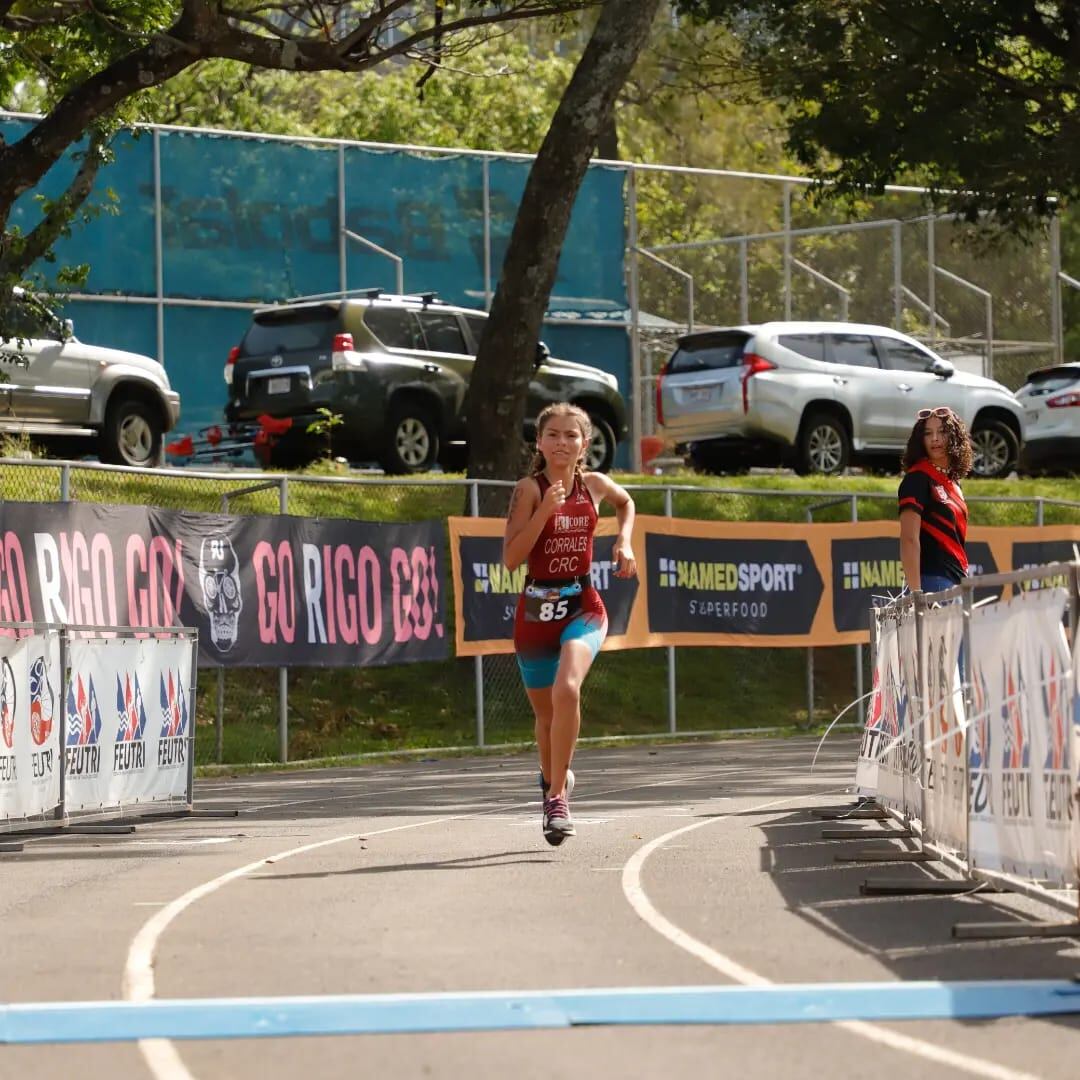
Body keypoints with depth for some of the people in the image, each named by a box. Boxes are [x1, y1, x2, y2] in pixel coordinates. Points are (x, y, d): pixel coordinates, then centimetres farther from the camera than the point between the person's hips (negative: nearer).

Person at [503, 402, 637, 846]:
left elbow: (626, 503, 27)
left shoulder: (594, 485, 2)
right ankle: (553, 779, 43)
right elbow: (511, 558, -15)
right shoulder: (530, 489, -8)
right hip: (535, 609, 0)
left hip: (583, 606, 0)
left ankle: (557, 797, -22)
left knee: (567, 688, -27)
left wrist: (624, 542, 11)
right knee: (545, 713, 12)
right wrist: (545, 510, -22)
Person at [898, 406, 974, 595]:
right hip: (933, 580, -8)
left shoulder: (952, 480, 17)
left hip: (956, 582, 8)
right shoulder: (918, 478, -7)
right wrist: (916, 592, -20)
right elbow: (909, 539, -14)